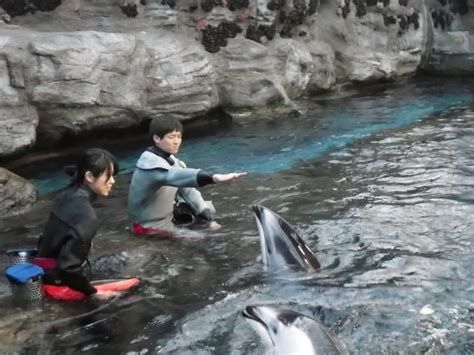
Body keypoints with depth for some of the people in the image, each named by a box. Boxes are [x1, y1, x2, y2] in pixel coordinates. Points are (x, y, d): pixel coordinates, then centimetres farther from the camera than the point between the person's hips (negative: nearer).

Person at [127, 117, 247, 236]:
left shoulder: (170, 159, 0)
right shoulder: (150, 163, -28)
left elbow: (187, 189, -4)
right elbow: (178, 176, -48)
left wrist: (208, 218, -15)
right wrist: (214, 177, -63)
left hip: (167, 214, 9)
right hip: (152, 225, -9)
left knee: (209, 208, 10)